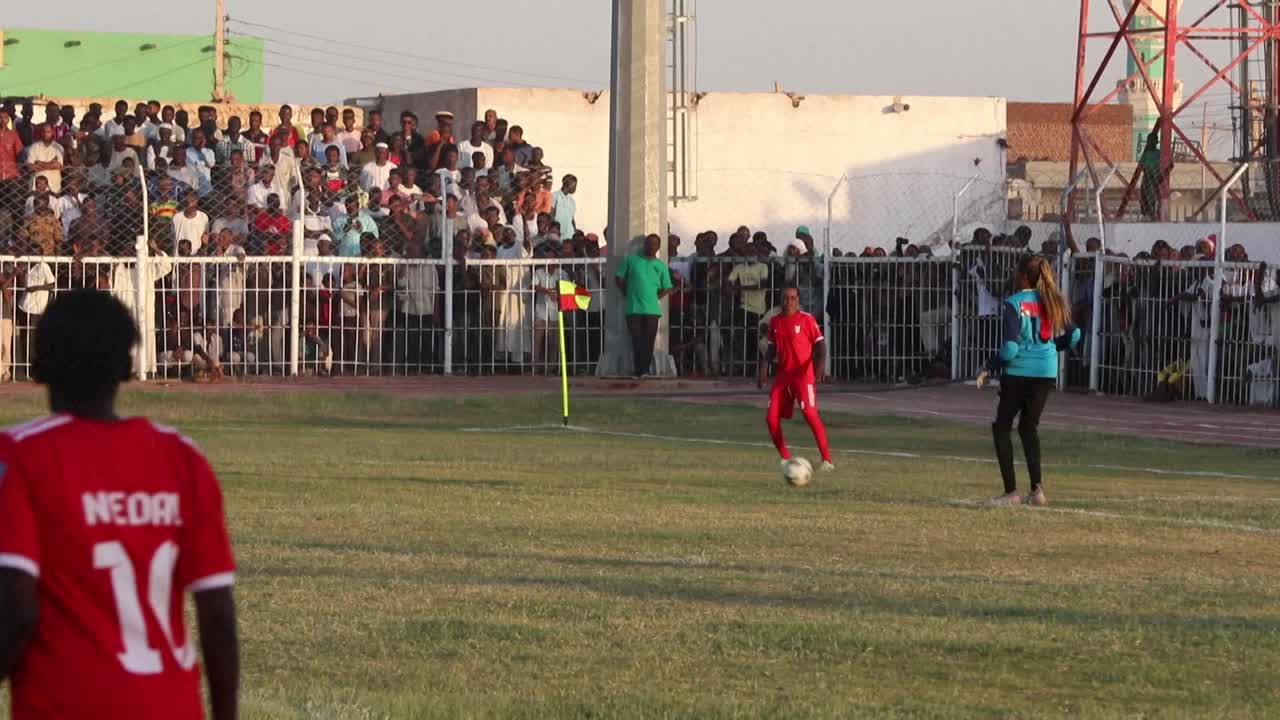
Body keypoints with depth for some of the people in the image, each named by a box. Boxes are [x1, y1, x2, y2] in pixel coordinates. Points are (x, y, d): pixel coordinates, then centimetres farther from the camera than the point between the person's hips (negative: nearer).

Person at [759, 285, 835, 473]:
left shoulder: (806, 319, -6)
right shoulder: (775, 321, 10)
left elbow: (820, 344, -8)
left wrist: (821, 365, -24)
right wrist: (763, 370, 7)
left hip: (804, 375, -6)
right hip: (782, 376, 6)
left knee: (810, 414, -18)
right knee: (771, 418, -1)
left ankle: (827, 460, -14)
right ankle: (785, 458, 14)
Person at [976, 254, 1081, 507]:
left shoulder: (1012, 304, -12)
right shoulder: (1052, 301, 4)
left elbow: (1010, 347, -19)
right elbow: (1074, 335, 8)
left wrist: (989, 369, -7)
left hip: (1018, 372, -5)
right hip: (1047, 371, 5)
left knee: (1002, 427, 8)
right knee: (1029, 427, 17)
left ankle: (1011, 492, 1)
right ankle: (1037, 489, 6)